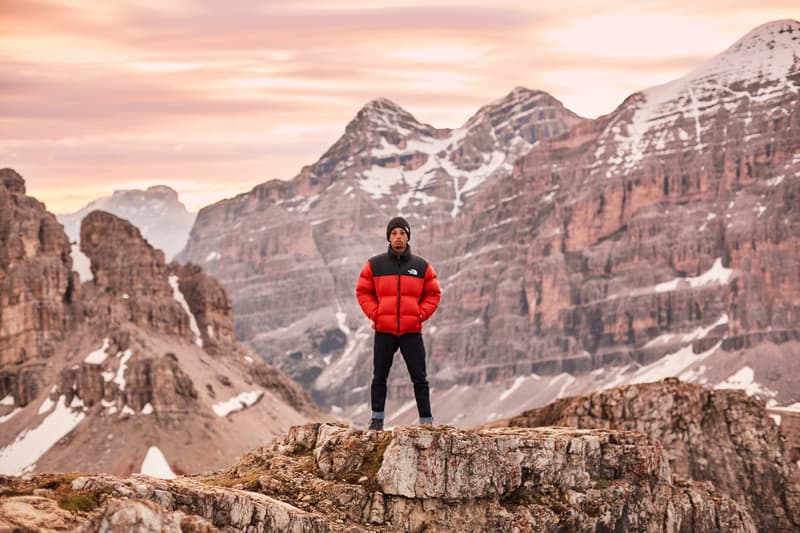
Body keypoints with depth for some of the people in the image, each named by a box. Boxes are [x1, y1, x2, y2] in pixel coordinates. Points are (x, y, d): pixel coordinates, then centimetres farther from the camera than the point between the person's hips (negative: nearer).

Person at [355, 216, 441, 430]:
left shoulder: (422, 266, 5)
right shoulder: (374, 265, 3)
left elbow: (433, 294, 9)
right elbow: (363, 292, 7)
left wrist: (420, 314, -4)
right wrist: (375, 314, -5)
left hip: (412, 332, 0)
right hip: (383, 332, 0)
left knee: (419, 378, 0)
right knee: (379, 377, 7)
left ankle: (426, 420, 4)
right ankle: (377, 417, 17)